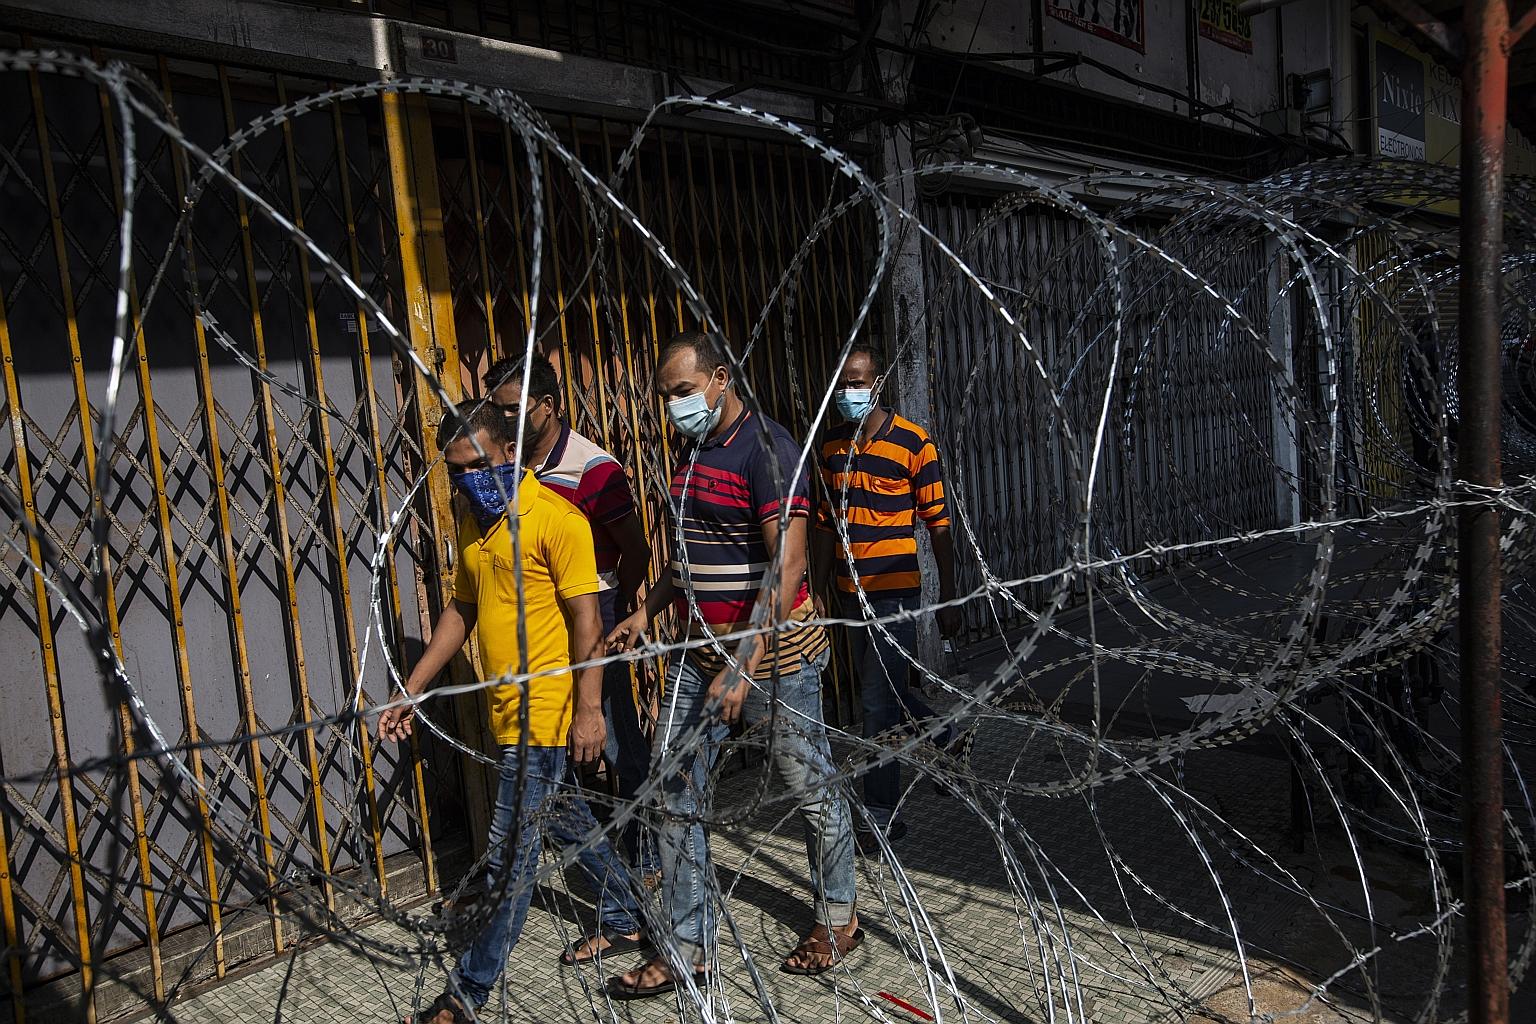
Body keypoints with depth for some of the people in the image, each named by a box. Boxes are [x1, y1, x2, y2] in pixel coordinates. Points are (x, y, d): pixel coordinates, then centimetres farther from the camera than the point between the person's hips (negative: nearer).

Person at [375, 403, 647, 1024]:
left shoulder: (556, 519, -16)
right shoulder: (472, 525, 10)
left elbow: (586, 622, -17)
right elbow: (460, 612, 17)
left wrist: (588, 709, -20)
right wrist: (411, 692, 14)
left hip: (543, 711, -9)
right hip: (506, 709, 9)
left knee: (510, 854, 0)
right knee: (565, 817, 21)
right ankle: (625, 922, 39)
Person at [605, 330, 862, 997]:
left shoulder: (767, 448, -16)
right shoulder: (692, 450, 11)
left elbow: (786, 565, -23)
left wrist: (744, 666, -27)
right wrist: (648, 612, 10)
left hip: (774, 647, -8)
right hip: (700, 645, 8)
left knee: (809, 787, 8)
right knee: (674, 790, 6)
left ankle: (838, 920, 31)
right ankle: (687, 951, 19)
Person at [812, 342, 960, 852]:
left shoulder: (913, 442, -10)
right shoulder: (831, 446, 7)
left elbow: (938, 524, -8)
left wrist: (948, 598, -8)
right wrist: (820, 590, 12)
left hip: (894, 593, -6)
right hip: (850, 594, 6)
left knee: (879, 701, -4)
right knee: (882, 692, 18)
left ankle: (879, 815, 9)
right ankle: (948, 740, 44)